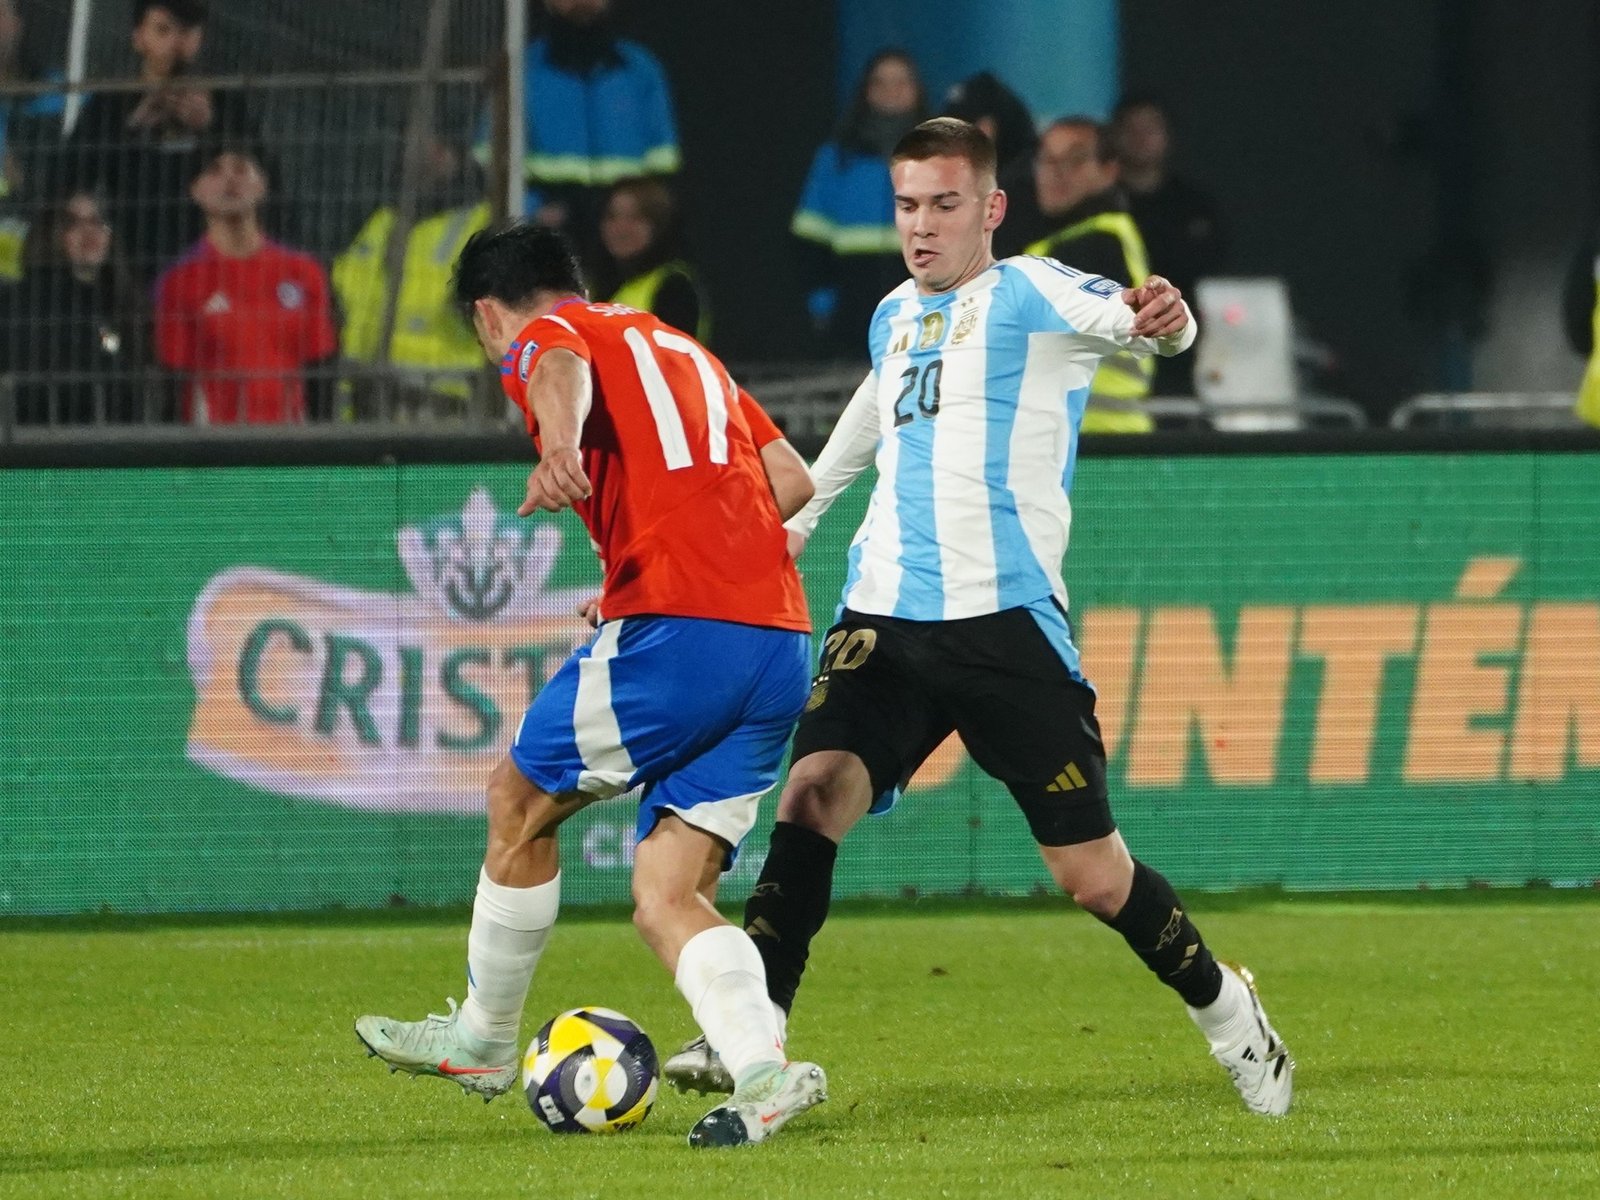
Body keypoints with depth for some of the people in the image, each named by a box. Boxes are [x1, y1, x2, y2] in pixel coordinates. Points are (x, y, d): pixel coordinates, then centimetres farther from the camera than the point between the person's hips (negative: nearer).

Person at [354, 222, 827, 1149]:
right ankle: (761, 1069, -17)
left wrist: (559, 441, -42)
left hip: (674, 636, -7)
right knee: (666, 898, 7)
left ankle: (482, 1044, 29)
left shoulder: (541, 338, 7)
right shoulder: (686, 350, 30)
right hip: (783, 645, 7)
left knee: (519, 802, 17)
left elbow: (563, 373, -19)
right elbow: (793, 482, 29)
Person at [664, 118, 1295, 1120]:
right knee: (814, 794, -19)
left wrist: (1162, 320, -45)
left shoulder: (1031, 296, -1)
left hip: (1005, 621, -5)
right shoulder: (895, 317, 19)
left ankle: (1230, 1014, 21)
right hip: (885, 617, 5)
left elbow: (1115, 316, -21)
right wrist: (795, 520, 49)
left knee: (1092, 875, -2)